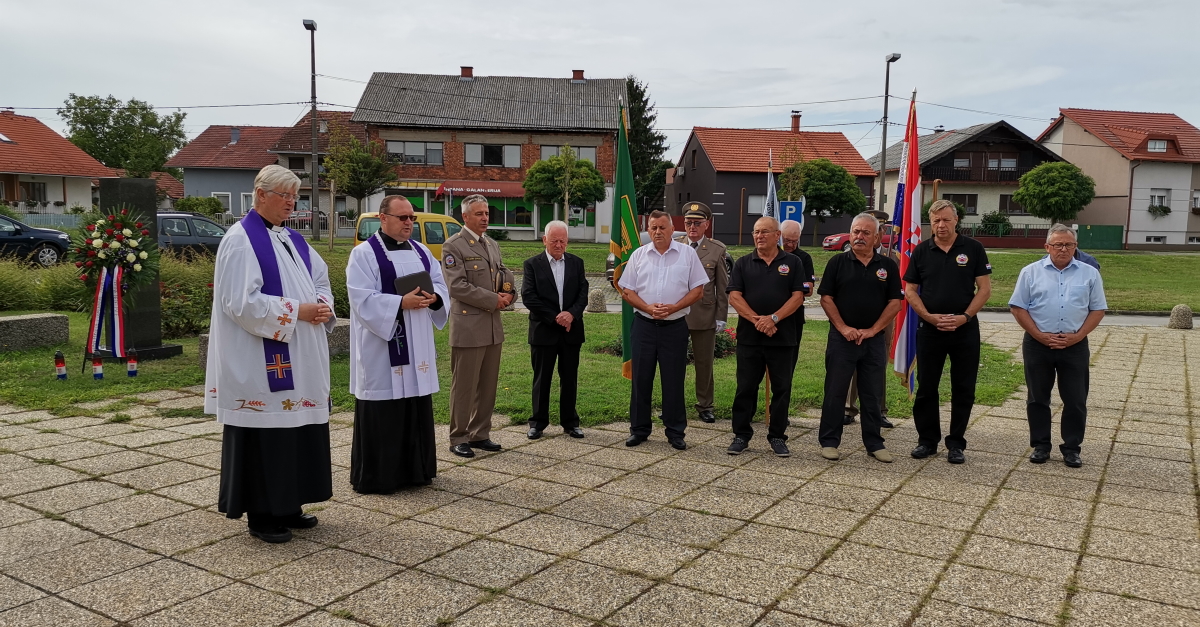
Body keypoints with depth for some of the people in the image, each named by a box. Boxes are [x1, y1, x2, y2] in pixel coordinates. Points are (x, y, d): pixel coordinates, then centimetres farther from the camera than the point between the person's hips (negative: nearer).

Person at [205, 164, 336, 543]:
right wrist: (297, 312, -19)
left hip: (300, 359, 8)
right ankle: (261, 516, 11)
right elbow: (242, 303, -19)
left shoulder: (293, 239, 13)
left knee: (299, 430, 12)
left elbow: (320, 279, 21)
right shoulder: (240, 240, -11)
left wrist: (322, 305, -1)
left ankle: (288, 506, 24)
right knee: (265, 434, -1)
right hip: (262, 361, -8)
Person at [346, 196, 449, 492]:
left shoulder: (421, 251, 12)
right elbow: (363, 300, -15)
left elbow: (441, 285, 10)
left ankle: (414, 470, 24)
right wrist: (401, 303, -24)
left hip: (417, 347, 6)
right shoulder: (363, 254, -7)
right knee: (382, 413, -1)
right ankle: (375, 476, 10)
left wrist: (434, 298, -12)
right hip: (381, 349, -6)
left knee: (417, 411, 11)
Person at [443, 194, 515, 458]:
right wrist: (493, 299, -15)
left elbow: (504, 277, 22)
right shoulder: (453, 246, -7)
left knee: (488, 385, 12)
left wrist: (507, 294, -1)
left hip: (493, 327, 7)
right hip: (468, 326, -7)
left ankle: (480, 434, 23)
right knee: (464, 386, 0)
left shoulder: (492, 245, 17)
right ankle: (458, 439, 11)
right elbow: (457, 286, -17)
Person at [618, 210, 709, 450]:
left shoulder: (687, 253, 1)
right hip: (644, 325, 2)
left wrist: (673, 307, -13)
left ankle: (675, 432, 13)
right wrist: (648, 308, -12)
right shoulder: (639, 255, 6)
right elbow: (627, 291, 4)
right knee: (641, 378, 6)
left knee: (674, 380, 3)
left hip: (675, 326, -1)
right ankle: (639, 429, 17)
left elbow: (698, 289, 0)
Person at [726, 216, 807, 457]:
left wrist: (774, 318, -16)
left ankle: (777, 436, 16)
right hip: (749, 336, 1)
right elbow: (734, 297, -1)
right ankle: (741, 435, 15)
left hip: (782, 337, 0)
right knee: (745, 388, 5)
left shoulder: (793, 263, 5)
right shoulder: (743, 264, 7)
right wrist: (756, 319, -15)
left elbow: (798, 296, -3)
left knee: (781, 388, 5)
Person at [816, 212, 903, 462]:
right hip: (842, 337, -2)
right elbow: (826, 298, -1)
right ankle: (829, 442, 11)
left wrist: (872, 330, -6)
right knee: (835, 392, 2)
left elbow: (895, 303, 3)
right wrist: (844, 328, -10)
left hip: (874, 339, 2)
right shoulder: (838, 262, 1)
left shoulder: (887, 266, 6)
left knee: (873, 394, 8)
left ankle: (874, 444, 18)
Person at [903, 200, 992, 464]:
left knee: (963, 390, 4)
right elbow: (910, 290, 3)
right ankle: (927, 440, 18)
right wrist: (930, 317, -10)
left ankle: (956, 443, 15)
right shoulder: (921, 251, 3)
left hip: (965, 329, -1)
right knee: (926, 388, 6)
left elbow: (984, 288, -1)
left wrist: (965, 317, -13)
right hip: (929, 329, 1)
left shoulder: (973, 249, 0)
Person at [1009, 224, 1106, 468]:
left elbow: (1098, 310, 5)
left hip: (1075, 347, 1)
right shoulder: (1031, 272, 2)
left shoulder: (1090, 274, 5)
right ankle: (1040, 445, 17)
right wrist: (1039, 335, -9)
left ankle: (1071, 448, 15)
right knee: (1038, 398, 7)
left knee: (1075, 400, 4)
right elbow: (1018, 308, 0)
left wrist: (1078, 335, -8)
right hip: (1037, 345, 0)